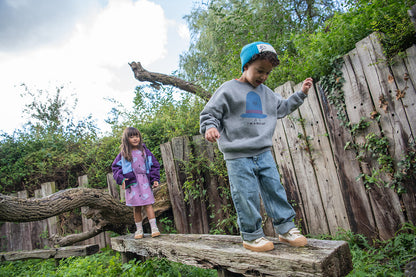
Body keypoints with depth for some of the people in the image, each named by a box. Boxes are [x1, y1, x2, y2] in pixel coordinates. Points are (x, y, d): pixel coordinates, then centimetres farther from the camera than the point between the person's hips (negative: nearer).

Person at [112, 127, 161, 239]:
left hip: (144, 181, 0)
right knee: (136, 207, 6)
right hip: (132, 183, 0)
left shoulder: (144, 151, 8)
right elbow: (115, 167, 8)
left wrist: (155, 179, 3)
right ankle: (139, 230, 18)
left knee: (148, 204, -6)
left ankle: (154, 228, -3)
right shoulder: (123, 153, 5)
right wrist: (121, 179, -8)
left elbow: (154, 164, 11)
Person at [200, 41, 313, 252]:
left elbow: (282, 107, 32)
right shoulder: (228, 89, -2)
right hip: (238, 156, -6)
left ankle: (286, 228, 25)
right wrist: (210, 127, -23)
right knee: (246, 196, -2)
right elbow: (210, 113, -3)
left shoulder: (266, 93, 18)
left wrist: (301, 94, 26)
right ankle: (251, 236, 15)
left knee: (275, 189, 10)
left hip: (264, 153, 6)